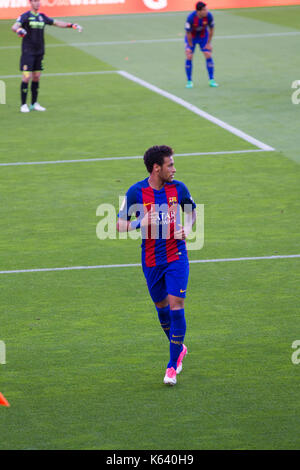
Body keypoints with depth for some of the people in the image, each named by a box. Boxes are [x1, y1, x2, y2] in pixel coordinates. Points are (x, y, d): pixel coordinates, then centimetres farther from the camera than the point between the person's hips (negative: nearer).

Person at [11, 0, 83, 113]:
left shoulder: (42, 17, 11)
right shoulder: (25, 16, -7)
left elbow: (57, 23, 18)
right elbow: (15, 26, -22)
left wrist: (72, 25, 7)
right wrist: (18, 30, -46)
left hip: (39, 52, 6)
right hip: (28, 52, -6)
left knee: (36, 78, 8)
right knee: (26, 77, -10)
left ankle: (34, 104, 16)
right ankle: (23, 105, -4)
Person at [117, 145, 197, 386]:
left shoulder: (178, 188, -3)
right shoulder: (136, 192, -9)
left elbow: (191, 211, 17)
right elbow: (121, 224, -4)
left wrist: (187, 228, -4)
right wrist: (140, 223, -24)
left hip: (176, 255, -1)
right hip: (151, 259, 1)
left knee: (176, 305, -11)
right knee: (161, 306, 12)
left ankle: (173, 365, -4)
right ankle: (178, 347, 39)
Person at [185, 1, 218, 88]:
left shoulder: (208, 16, -25)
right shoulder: (191, 18, -33)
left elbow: (211, 30, -9)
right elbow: (188, 33, -22)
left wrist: (208, 43, -6)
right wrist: (190, 46, -16)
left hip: (203, 36, 2)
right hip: (191, 37, -2)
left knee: (208, 55, -8)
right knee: (189, 57, -11)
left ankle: (211, 80, 0)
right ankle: (189, 81, 1)